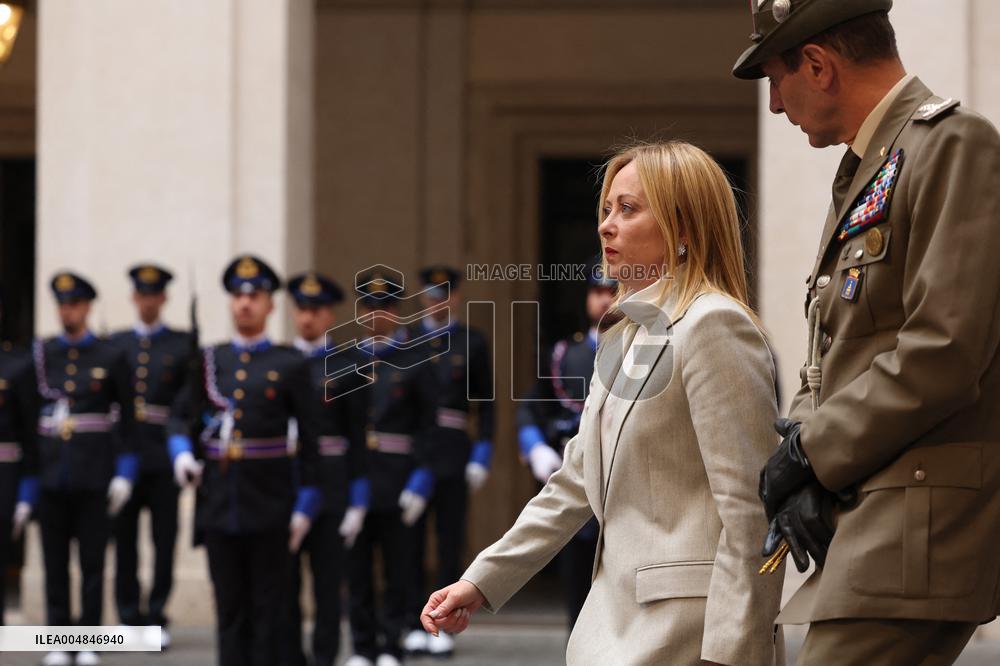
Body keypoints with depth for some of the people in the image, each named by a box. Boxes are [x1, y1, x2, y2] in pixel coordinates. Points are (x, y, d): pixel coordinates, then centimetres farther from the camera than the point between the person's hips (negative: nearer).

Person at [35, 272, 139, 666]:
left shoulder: (111, 358, 2)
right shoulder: (40, 355, 7)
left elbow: (126, 421, 2)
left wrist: (125, 474, -4)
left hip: (93, 474, -2)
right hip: (50, 472, 2)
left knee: (92, 560, 1)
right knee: (54, 561, 4)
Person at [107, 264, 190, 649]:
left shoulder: (182, 345, 5)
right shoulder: (116, 344, 12)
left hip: (163, 455, -2)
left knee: (164, 538, 0)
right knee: (124, 537, 3)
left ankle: (157, 619, 7)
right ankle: (130, 618, 10)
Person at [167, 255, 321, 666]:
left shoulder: (290, 365, 1)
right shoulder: (209, 361, 10)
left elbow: (308, 440, 1)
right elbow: (180, 416, 13)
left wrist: (305, 505, -3)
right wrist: (181, 452, -9)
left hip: (269, 507, -3)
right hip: (219, 504, 3)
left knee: (267, 605, 1)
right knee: (229, 605, 6)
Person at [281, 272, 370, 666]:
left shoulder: (349, 365, -1)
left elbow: (359, 438, -2)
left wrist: (357, 503, -7)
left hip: (330, 493, -2)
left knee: (327, 587, 2)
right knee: (284, 586, 4)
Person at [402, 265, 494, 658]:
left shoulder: (473, 343, 5)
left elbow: (484, 404, 4)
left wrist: (482, 457, -4)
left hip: (452, 455, -1)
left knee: (450, 543, 1)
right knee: (410, 541, 1)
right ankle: (415, 625, 7)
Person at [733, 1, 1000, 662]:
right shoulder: (865, 171, 22)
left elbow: (944, 352, -19)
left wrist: (814, 455, -10)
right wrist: (802, 455, 1)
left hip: (921, 529, -10)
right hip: (870, 530, 10)